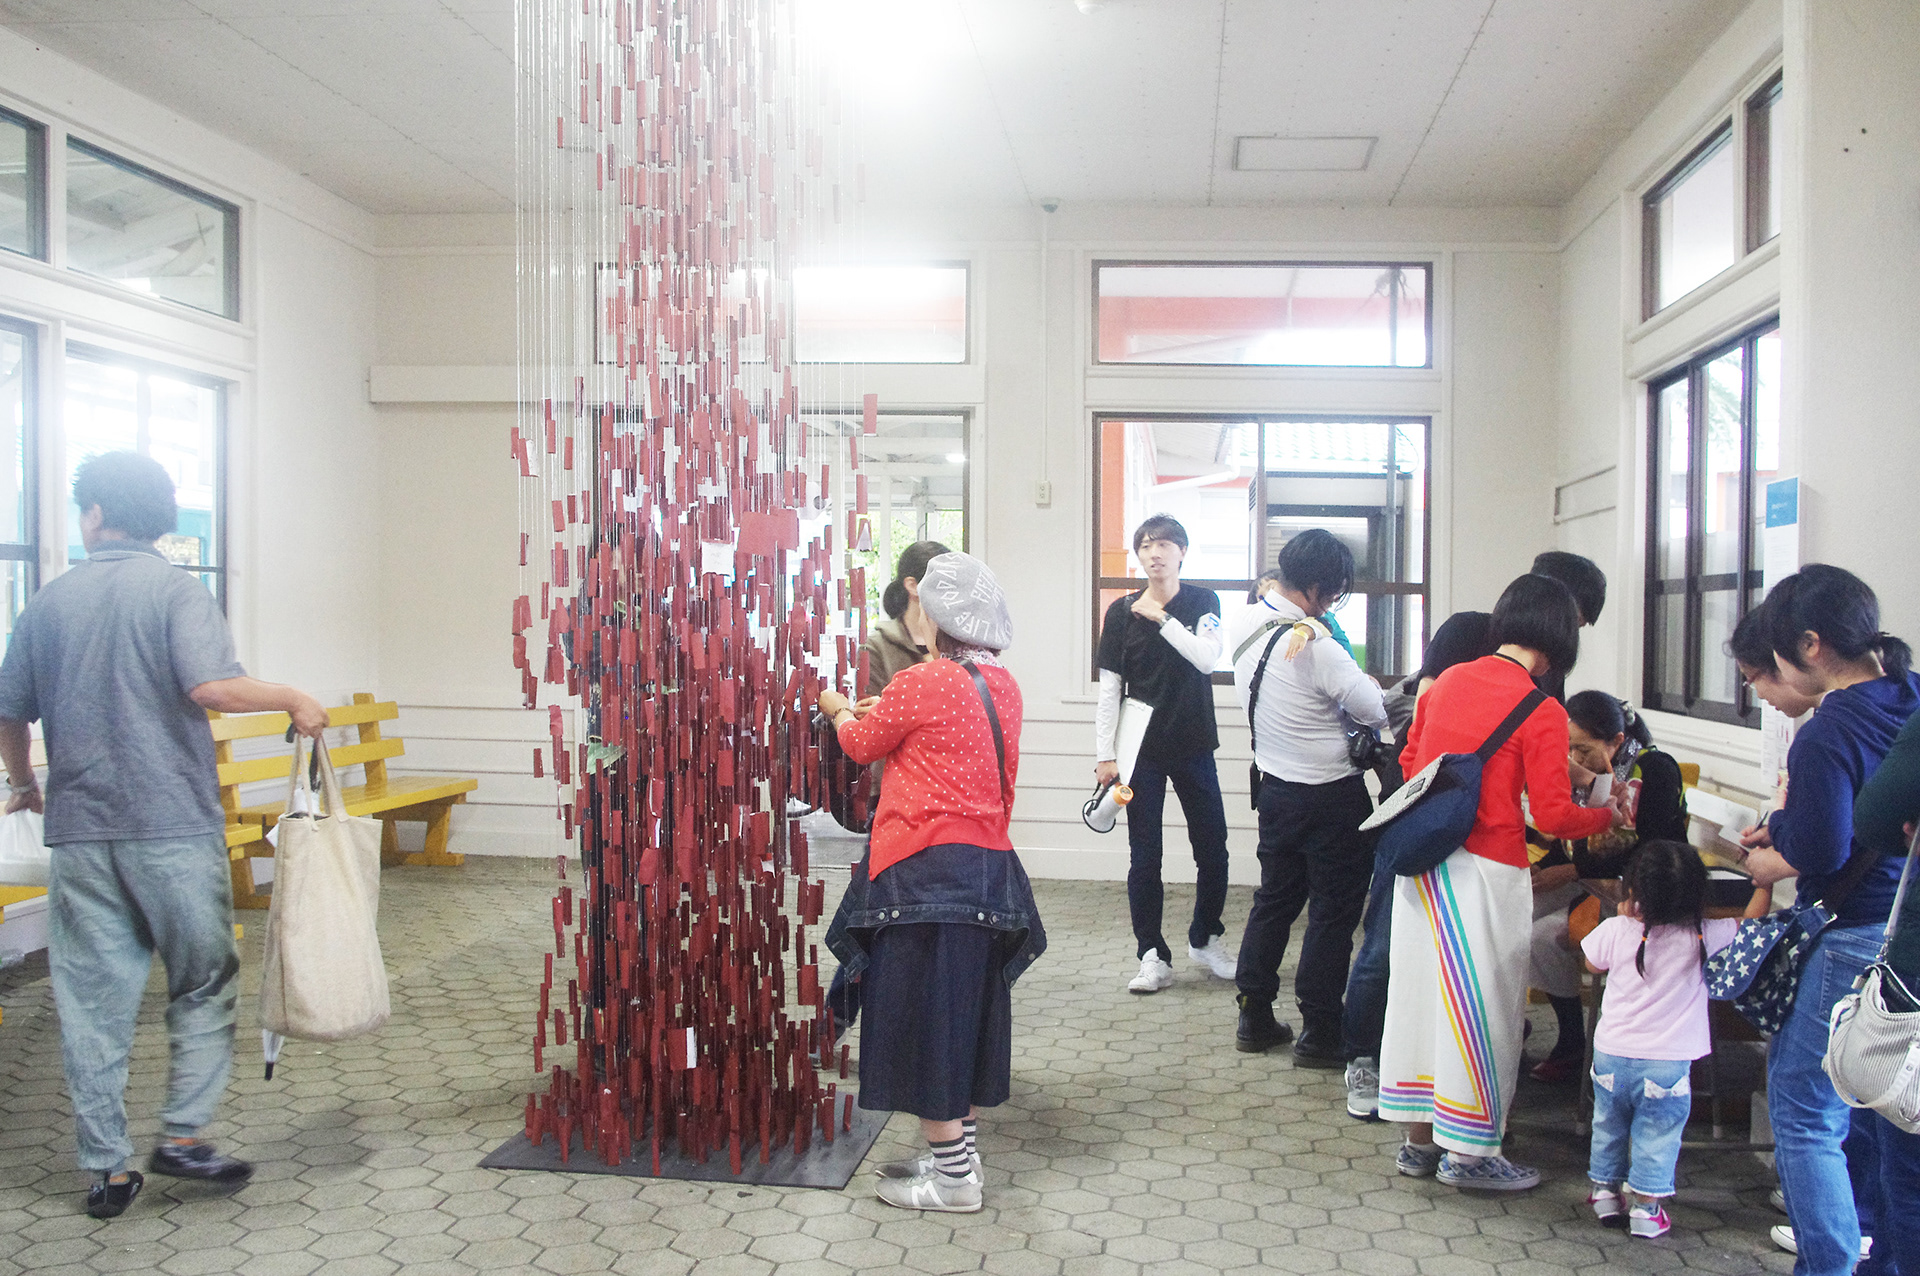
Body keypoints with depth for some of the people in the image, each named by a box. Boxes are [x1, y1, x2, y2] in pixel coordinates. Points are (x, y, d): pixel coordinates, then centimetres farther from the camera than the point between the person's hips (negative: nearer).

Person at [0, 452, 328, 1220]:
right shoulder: (175, 591, -5)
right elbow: (212, 688, -21)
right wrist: (291, 699, -5)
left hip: (79, 829, 4)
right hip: (172, 825, -4)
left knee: (92, 1001, 8)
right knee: (203, 984, 10)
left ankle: (107, 1168, 13)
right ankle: (182, 1136, 6)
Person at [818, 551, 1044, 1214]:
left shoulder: (922, 683, -15)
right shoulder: (1003, 685, 6)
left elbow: (862, 744, 2)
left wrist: (837, 709, 23)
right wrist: (878, 710, 30)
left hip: (927, 870, -8)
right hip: (988, 867, 8)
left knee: (922, 1008, 3)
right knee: (964, 1008, 17)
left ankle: (952, 1177, 11)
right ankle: (957, 1153, 29)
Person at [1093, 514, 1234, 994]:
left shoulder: (1202, 603, 2)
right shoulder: (1122, 612, 1)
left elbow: (1208, 658, -15)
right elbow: (1109, 688, 1)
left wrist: (1162, 618, -18)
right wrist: (1105, 754, -3)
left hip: (1194, 746, 1)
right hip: (1143, 750, 0)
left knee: (1212, 849, 6)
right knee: (1144, 855, 1)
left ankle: (1205, 938, 27)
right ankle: (1153, 956, 10)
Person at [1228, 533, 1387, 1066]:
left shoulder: (1246, 624, -3)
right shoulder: (1312, 644, -26)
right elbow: (1376, 711, -18)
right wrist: (1363, 682, 1)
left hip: (1276, 788, 8)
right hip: (1332, 798, -7)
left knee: (1275, 899, 18)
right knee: (1333, 912, 5)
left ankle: (1254, 1018, 25)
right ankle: (1319, 1034, 13)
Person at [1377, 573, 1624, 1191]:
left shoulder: (1447, 682, 6)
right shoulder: (1542, 713, -12)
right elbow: (1554, 815, -11)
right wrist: (1608, 816, 8)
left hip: (1421, 859, 6)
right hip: (1483, 871, -6)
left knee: (1423, 991, 14)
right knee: (1479, 1004, 6)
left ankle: (1420, 1139, 25)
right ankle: (1469, 1152, 17)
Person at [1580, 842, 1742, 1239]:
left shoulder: (1616, 930, -11)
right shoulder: (1701, 937, -15)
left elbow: (1593, 964, 11)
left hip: (1611, 1055, 2)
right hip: (1667, 1062, -2)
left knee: (1609, 1126, 19)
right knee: (1656, 1135, 10)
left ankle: (1606, 1191, 30)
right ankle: (1645, 1207, 15)